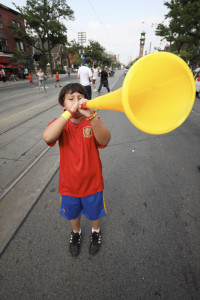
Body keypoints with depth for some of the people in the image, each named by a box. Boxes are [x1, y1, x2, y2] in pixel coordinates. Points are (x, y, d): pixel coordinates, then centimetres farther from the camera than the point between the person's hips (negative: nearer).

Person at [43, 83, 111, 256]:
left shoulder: (92, 121, -12)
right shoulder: (60, 123, -10)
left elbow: (105, 140, -33)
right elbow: (48, 137, -33)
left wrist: (91, 116, -49)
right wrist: (69, 112, -38)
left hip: (92, 183, -1)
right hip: (69, 184, 2)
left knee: (95, 212, 24)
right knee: (72, 213, 27)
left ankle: (96, 231, 59)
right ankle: (76, 232, 61)